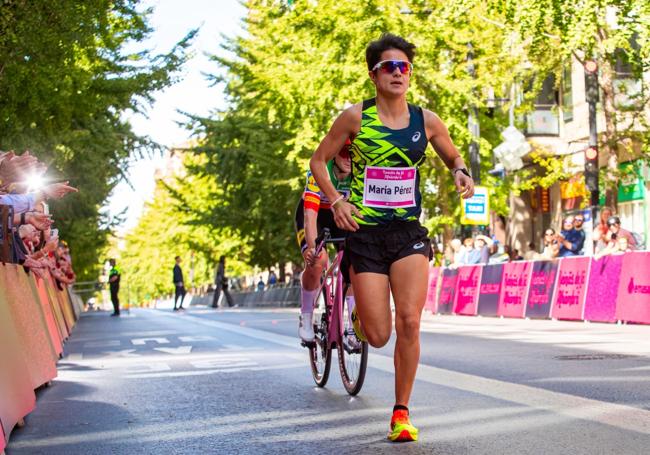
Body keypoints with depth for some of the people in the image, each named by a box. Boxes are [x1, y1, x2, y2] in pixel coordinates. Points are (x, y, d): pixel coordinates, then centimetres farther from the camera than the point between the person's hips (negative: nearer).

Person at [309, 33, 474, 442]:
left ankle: (402, 412, 4)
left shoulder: (426, 121, 2)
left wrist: (461, 172, -4)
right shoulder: (355, 117, -4)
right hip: (365, 232, -1)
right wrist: (336, 200, -8)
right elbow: (319, 160, 6)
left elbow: (453, 156, 19)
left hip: (409, 232, 1)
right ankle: (360, 313, 37)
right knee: (379, 336, -3)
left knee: (409, 323, -12)